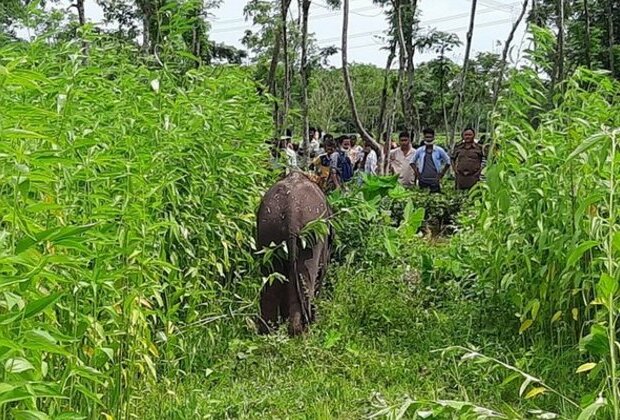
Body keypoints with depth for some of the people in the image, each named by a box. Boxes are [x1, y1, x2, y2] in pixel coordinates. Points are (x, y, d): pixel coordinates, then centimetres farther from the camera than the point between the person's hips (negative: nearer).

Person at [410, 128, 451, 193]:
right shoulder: (419, 151, 4)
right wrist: (417, 173, 3)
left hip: (435, 182, -1)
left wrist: (441, 174, 1)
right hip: (423, 181, 1)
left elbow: (447, 162, 9)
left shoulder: (439, 150, 0)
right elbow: (412, 161, 15)